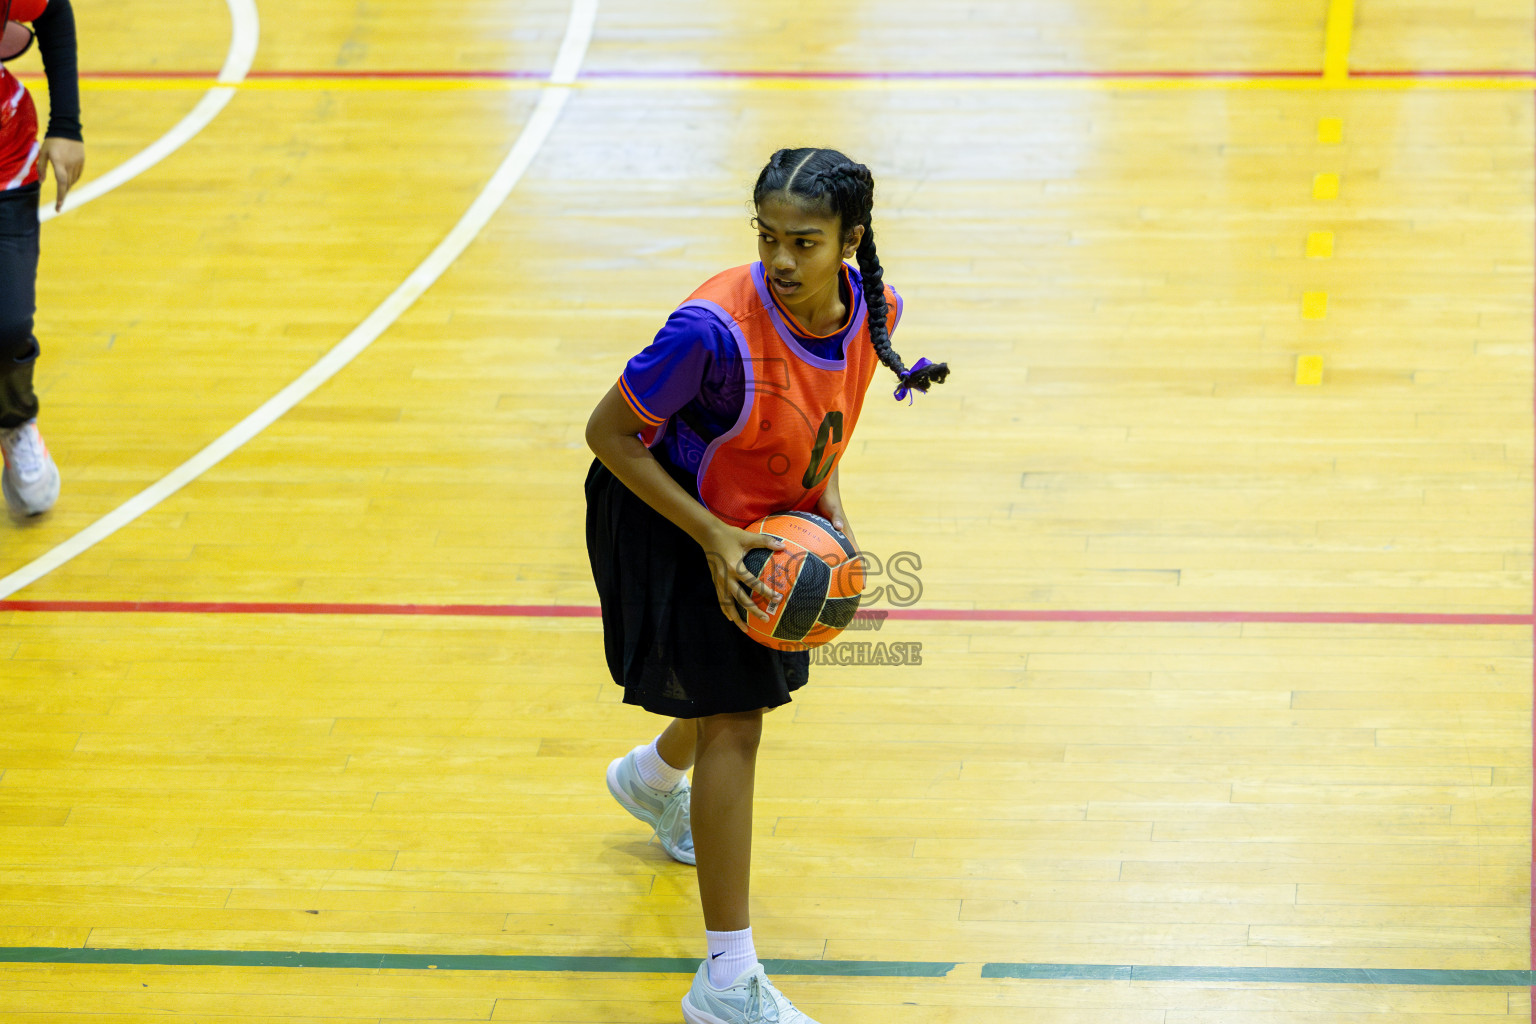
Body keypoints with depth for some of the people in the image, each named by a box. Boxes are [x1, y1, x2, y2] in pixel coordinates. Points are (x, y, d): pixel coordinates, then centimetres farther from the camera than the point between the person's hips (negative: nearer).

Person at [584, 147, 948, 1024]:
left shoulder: (874, 312, -17)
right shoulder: (716, 327, -37)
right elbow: (610, 433, -26)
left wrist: (830, 508, -11)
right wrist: (712, 538, -29)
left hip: (767, 513, 7)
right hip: (666, 515, -7)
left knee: (747, 681, 26)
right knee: (735, 719, -12)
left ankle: (653, 777, 63)